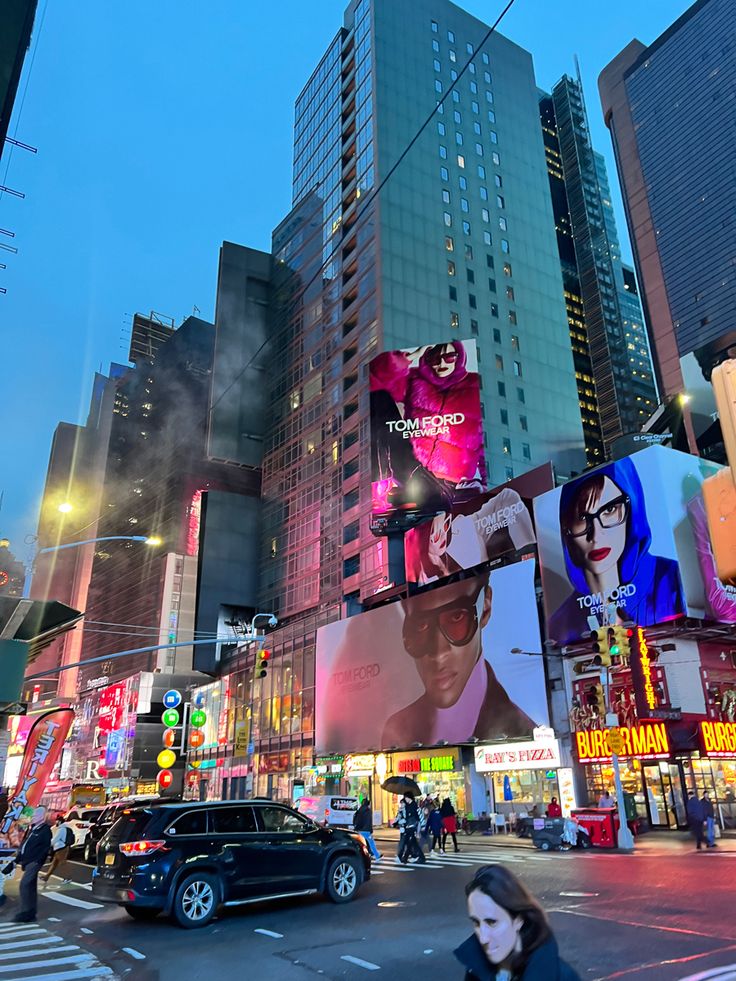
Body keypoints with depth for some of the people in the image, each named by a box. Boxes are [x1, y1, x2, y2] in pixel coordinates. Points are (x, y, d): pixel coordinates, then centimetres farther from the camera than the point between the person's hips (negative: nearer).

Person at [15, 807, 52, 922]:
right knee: (31, 886, 12)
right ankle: (31, 913, 18)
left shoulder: (45, 830, -10)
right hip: (28, 861, 9)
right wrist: (20, 858, 12)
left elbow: (46, 847, -15)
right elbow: (24, 843, 21)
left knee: (24, 884, -16)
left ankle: (26, 912, -11)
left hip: (34, 861, -9)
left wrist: (38, 860, -21)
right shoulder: (32, 828, 17)